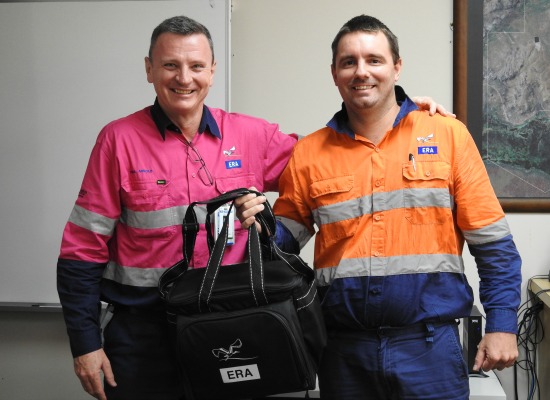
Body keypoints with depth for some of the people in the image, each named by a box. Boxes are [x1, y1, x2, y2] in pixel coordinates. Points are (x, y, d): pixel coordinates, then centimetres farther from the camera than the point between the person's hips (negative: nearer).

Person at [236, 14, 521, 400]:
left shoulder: (447, 135, 0)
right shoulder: (309, 152, 4)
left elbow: (492, 241, 0)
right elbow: (288, 237, 11)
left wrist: (502, 325, -4)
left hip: (430, 343, -2)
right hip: (344, 349, 2)